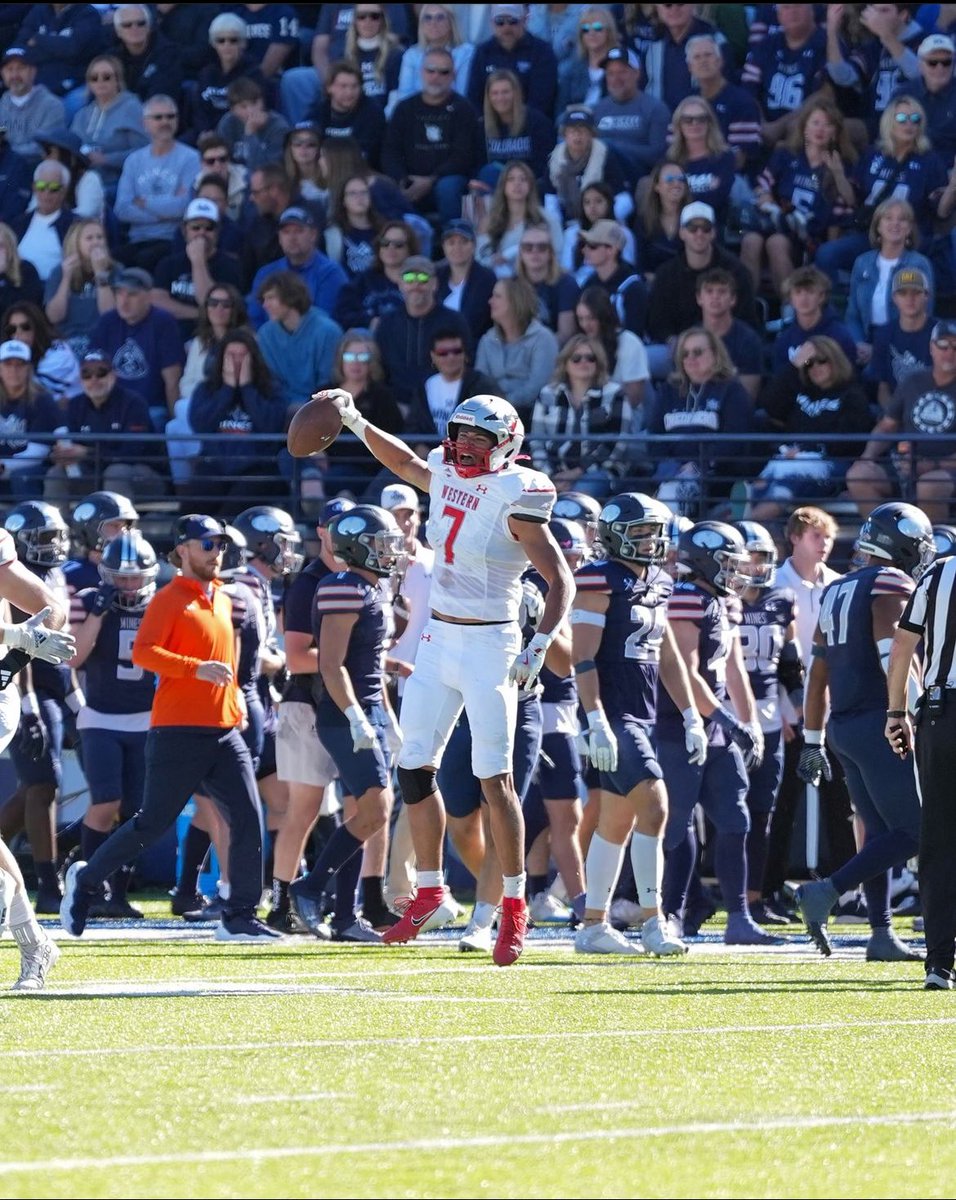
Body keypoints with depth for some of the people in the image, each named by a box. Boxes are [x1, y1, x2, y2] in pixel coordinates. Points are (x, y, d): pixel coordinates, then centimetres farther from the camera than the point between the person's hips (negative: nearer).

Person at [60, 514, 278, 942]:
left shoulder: (222, 601, 17)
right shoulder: (170, 600, -8)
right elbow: (142, 652, -20)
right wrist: (198, 669, -27)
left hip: (224, 730, 7)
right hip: (179, 732, -7)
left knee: (248, 818, -5)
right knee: (153, 823, -1)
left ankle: (240, 917, -1)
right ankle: (86, 879, 20)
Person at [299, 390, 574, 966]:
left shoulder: (515, 497, -15)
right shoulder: (447, 476, 5)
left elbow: (561, 581, -15)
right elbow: (404, 462, 29)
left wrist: (539, 648, -26)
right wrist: (355, 422, 20)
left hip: (490, 644, -7)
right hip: (439, 638, 7)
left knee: (495, 777, -8)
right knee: (415, 767, 7)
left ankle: (515, 907, 0)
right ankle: (429, 891, 21)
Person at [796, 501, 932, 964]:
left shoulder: (836, 593, 18)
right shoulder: (892, 585, -8)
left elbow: (818, 674, 20)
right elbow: (893, 656, -22)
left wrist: (813, 742, 24)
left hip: (842, 725, 9)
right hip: (879, 722, -9)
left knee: (881, 833, 14)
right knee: (912, 831, -5)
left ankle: (881, 935, 11)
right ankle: (827, 892, -16)